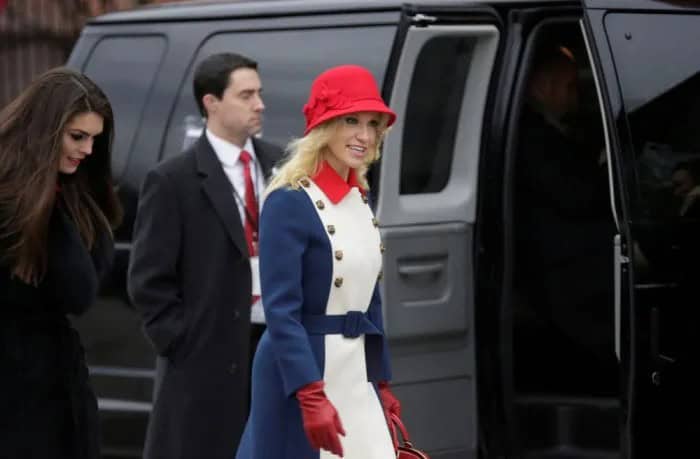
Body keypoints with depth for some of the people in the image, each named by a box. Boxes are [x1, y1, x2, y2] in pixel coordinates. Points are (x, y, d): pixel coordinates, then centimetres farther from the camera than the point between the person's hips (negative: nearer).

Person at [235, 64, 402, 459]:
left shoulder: (360, 199, 12)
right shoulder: (289, 202, -13)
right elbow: (281, 311, -19)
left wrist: (382, 383, 16)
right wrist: (312, 398, -25)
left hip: (357, 376, 8)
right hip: (301, 372, -8)